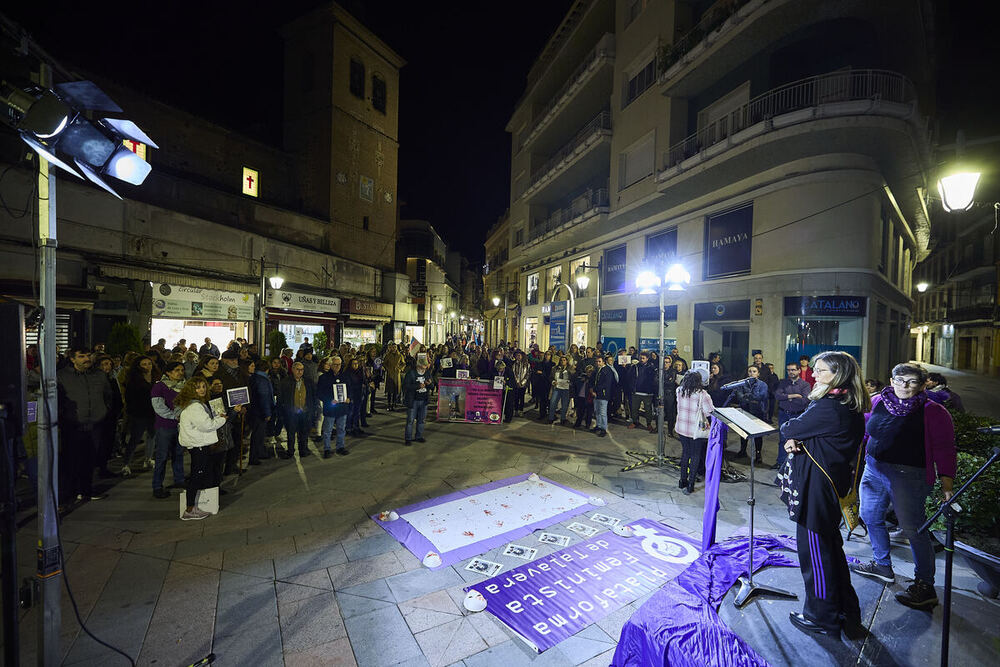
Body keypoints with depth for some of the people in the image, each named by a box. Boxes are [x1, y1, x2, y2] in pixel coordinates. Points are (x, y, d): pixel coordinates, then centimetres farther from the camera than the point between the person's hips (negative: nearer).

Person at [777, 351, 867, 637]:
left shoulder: (829, 408, -24)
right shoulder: (850, 407, 8)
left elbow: (789, 429, -17)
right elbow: (815, 433, 9)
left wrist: (789, 431, 4)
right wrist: (795, 440, -9)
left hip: (816, 486, -10)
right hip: (834, 482, 10)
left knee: (815, 550, 6)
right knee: (830, 545, 23)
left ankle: (822, 618, 23)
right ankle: (845, 611, 40)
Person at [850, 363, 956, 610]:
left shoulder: (933, 412, -7)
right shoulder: (877, 402, 5)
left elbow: (944, 449, -9)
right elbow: (863, 430, 15)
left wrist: (946, 485, -15)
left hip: (908, 477, -5)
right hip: (874, 470, 6)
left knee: (913, 529, -1)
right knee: (870, 517, 15)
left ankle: (925, 586, 16)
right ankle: (882, 565, 35)